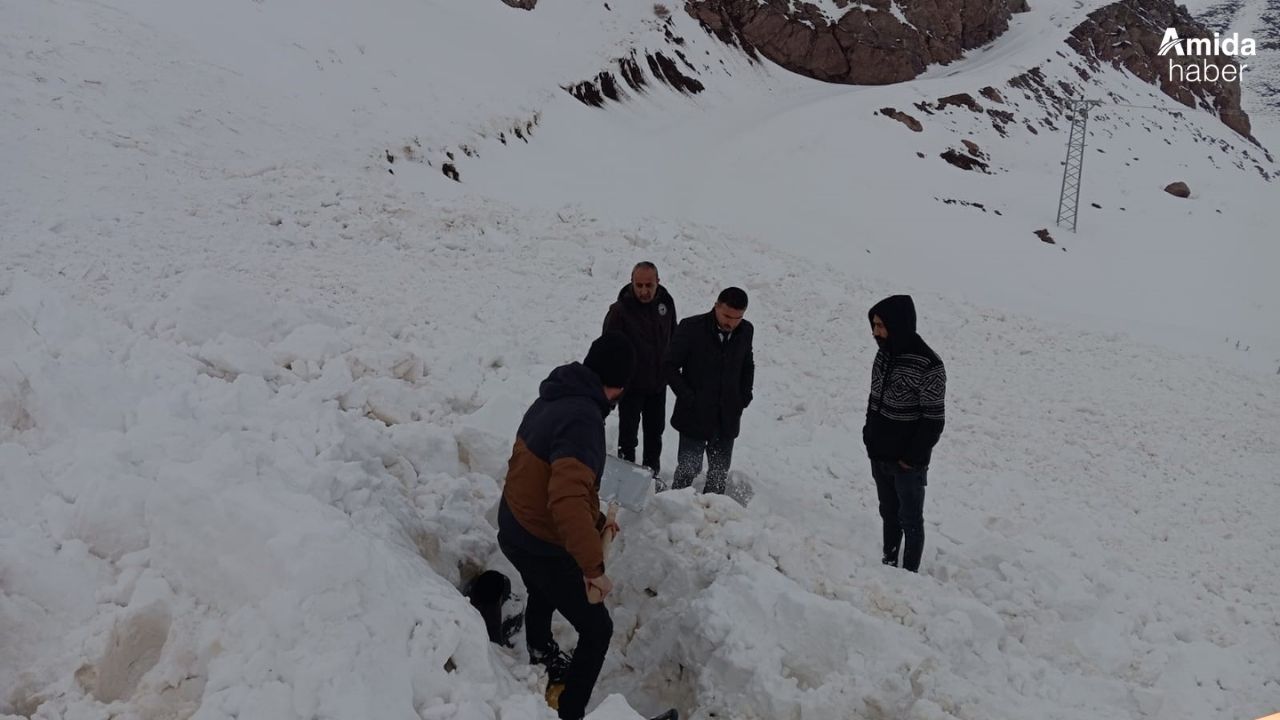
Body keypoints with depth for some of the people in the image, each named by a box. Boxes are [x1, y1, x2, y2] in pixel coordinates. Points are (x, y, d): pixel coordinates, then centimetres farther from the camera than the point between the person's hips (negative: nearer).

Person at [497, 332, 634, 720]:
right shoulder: (582, 418, -30)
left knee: (543, 598, 36)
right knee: (597, 629, 7)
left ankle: (543, 663, 62)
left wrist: (595, 520, 18)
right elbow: (567, 500, -40)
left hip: (516, 531, 10)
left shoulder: (553, 398, 1)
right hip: (543, 546, -10)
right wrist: (593, 564, -34)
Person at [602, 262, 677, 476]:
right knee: (628, 435, 2)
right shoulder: (620, 310, -20)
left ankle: (652, 474, 33)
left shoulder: (665, 302, -3)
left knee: (655, 432, 18)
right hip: (631, 385, -5)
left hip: (658, 384, 6)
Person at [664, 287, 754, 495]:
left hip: (728, 417, 4)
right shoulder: (691, 328, -14)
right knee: (687, 470, 2)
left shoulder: (745, 331, -1)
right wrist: (687, 397, -12)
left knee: (720, 473, 14)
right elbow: (669, 365, -8)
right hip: (695, 416, -4)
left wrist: (744, 396, 4)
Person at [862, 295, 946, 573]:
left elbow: (933, 420, -18)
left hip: (907, 462, -7)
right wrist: (870, 435, 10)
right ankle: (888, 562, 33)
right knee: (889, 513, 20)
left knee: (910, 521, 7)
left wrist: (914, 457, -16)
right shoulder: (884, 354, 1)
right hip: (879, 456, 7)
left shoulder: (928, 365, -21)